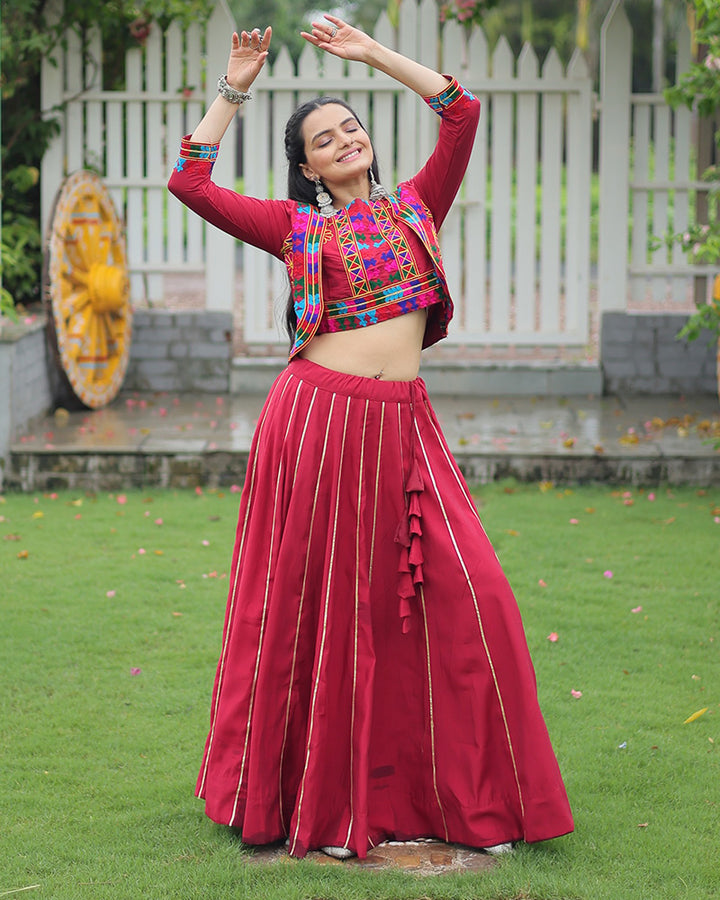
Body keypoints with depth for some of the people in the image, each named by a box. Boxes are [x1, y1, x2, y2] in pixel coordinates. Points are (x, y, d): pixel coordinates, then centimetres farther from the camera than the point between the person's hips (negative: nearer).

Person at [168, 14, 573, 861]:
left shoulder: (415, 205, 15)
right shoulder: (295, 225, 7)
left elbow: (462, 111, 13)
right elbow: (190, 183, 2)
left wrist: (373, 53, 13)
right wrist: (232, 91, 5)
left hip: (404, 425, 3)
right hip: (319, 418, -3)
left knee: (461, 595, -2)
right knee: (314, 603, 2)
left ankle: (470, 792, 10)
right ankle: (312, 797, 15)